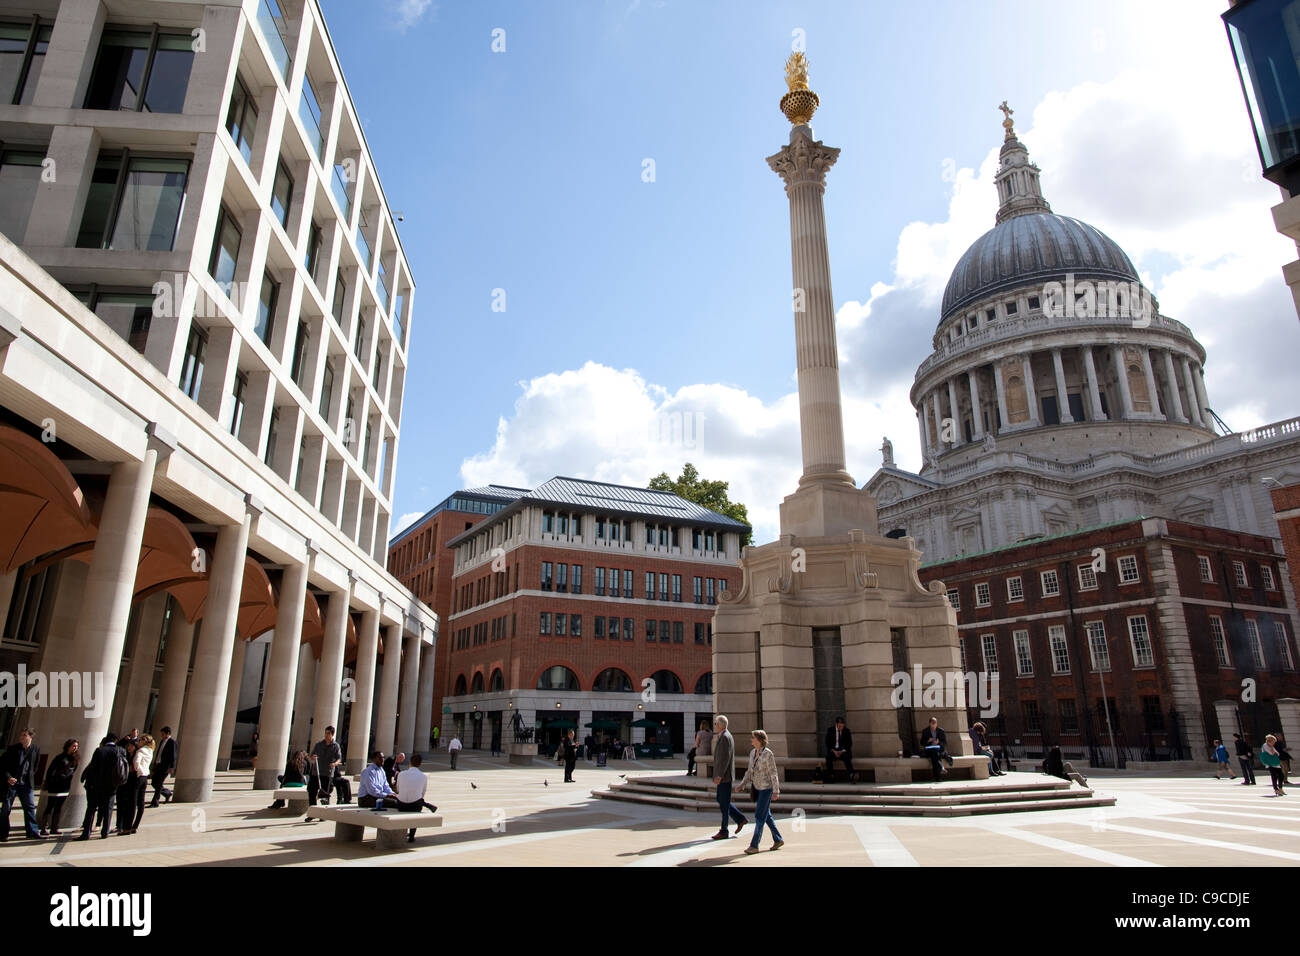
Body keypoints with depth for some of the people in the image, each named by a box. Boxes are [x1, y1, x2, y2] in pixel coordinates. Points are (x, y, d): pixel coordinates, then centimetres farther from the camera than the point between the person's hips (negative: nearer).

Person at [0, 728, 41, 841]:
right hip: (11, 783, -1)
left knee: (30, 807, 0)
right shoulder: (13, 748, -4)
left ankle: (32, 832, 3)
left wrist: (30, 778, 6)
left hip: (26, 784, 2)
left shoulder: (36, 749, 3)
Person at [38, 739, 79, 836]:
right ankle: (43, 829, 4)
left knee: (58, 808, 10)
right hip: (55, 787, -6)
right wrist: (47, 785, -9)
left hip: (65, 787, 6)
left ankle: (54, 828, 15)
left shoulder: (74, 759, 7)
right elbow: (50, 770, -9)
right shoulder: (60, 757, -11)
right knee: (49, 807, -2)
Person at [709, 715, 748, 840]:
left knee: (724, 804, -2)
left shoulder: (725, 737, -18)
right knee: (721, 801, 16)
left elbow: (725, 758, -23)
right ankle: (740, 819, 20)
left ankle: (724, 832, 6)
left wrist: (719, 776, -24)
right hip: (723, 776, 10)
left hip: (724, 777, -10)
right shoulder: (723, 736, 14)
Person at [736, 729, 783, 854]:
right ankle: (778, 840, 28)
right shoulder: (752, 753, 7)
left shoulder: (768, 754, -15)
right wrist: (742, 784, 5)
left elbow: (773, 773, -14)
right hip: (757, 788, 8)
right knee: (766, 816, 14)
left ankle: (754, 845, -3)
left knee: (759, 817, -7)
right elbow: (749, 771, 14)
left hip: (766, 788, -8)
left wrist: (776, 791, -16)